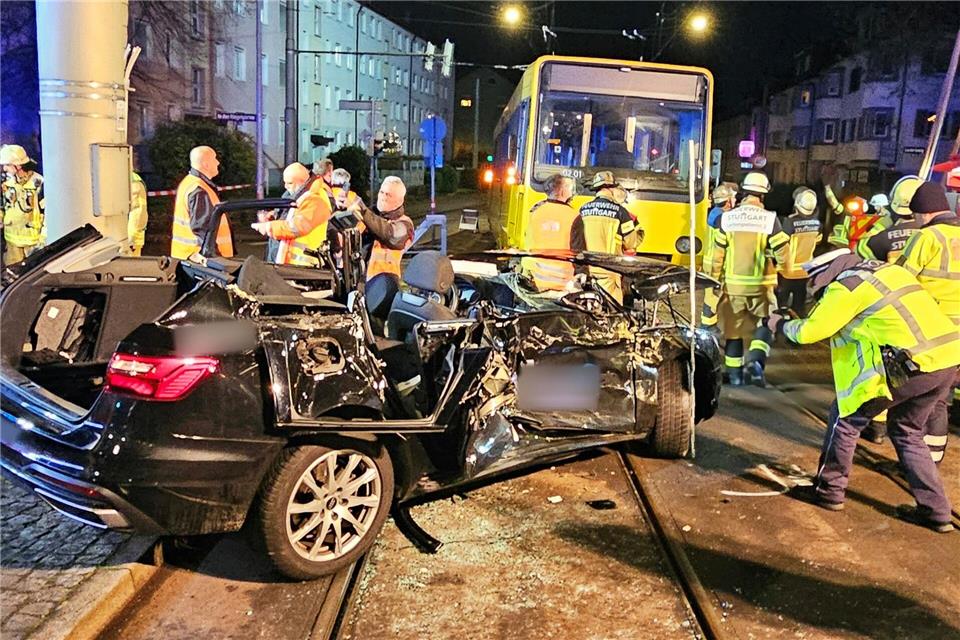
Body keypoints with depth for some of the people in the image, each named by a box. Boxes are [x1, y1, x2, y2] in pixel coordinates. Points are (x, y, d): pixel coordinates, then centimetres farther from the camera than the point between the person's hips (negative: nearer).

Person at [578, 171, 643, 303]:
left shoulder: (583, 210, 6)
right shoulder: (619, 211, -6)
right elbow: (630, 243, -3)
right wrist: (638, 230, 16)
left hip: (585, 270, 5)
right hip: (608, 272, -5)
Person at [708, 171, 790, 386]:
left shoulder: (728, 218, -3)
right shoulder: (770, 219, -9)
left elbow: (718, 253, 1)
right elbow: (782, 251, -8)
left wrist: (716, 278, 13)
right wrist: (783, 267, 15)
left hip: (733, 282, 2)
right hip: (760, 284, -2)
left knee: (733, 326, 13)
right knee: (766, 323, 13)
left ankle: (734, 371, 18)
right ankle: (755, 360, -9)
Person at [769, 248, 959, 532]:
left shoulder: (845, 287, -6)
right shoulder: (889, 269, 19)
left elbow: (809, 332, -4)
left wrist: (782, 325, 17)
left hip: (910, 365, -8)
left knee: (846, 417, 10)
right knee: (907, 432, 23)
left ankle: (829, 491, 20)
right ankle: (935, 511, 23)